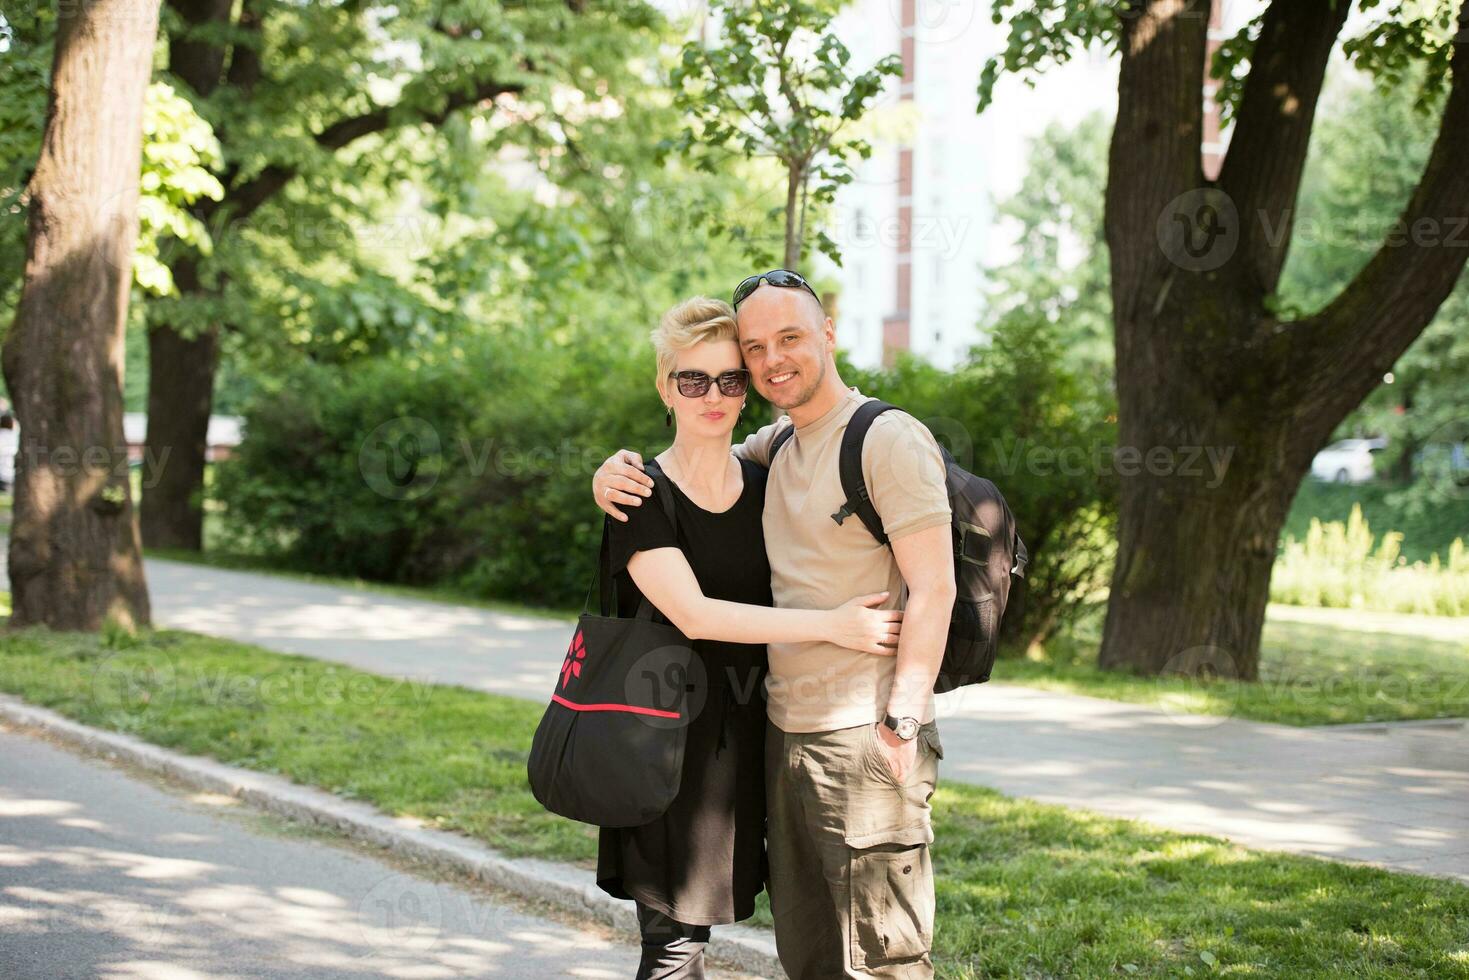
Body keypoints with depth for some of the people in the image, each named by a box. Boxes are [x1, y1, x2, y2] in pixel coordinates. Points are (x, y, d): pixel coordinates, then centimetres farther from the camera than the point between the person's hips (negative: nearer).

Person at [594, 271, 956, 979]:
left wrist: (902, 720, -21)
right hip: (784, 732, 8)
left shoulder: (889, 439, -9)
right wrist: (617, 471, 3)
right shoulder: (775, 446, 15)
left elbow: (933, 589, -14)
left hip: (864, 737, -8)